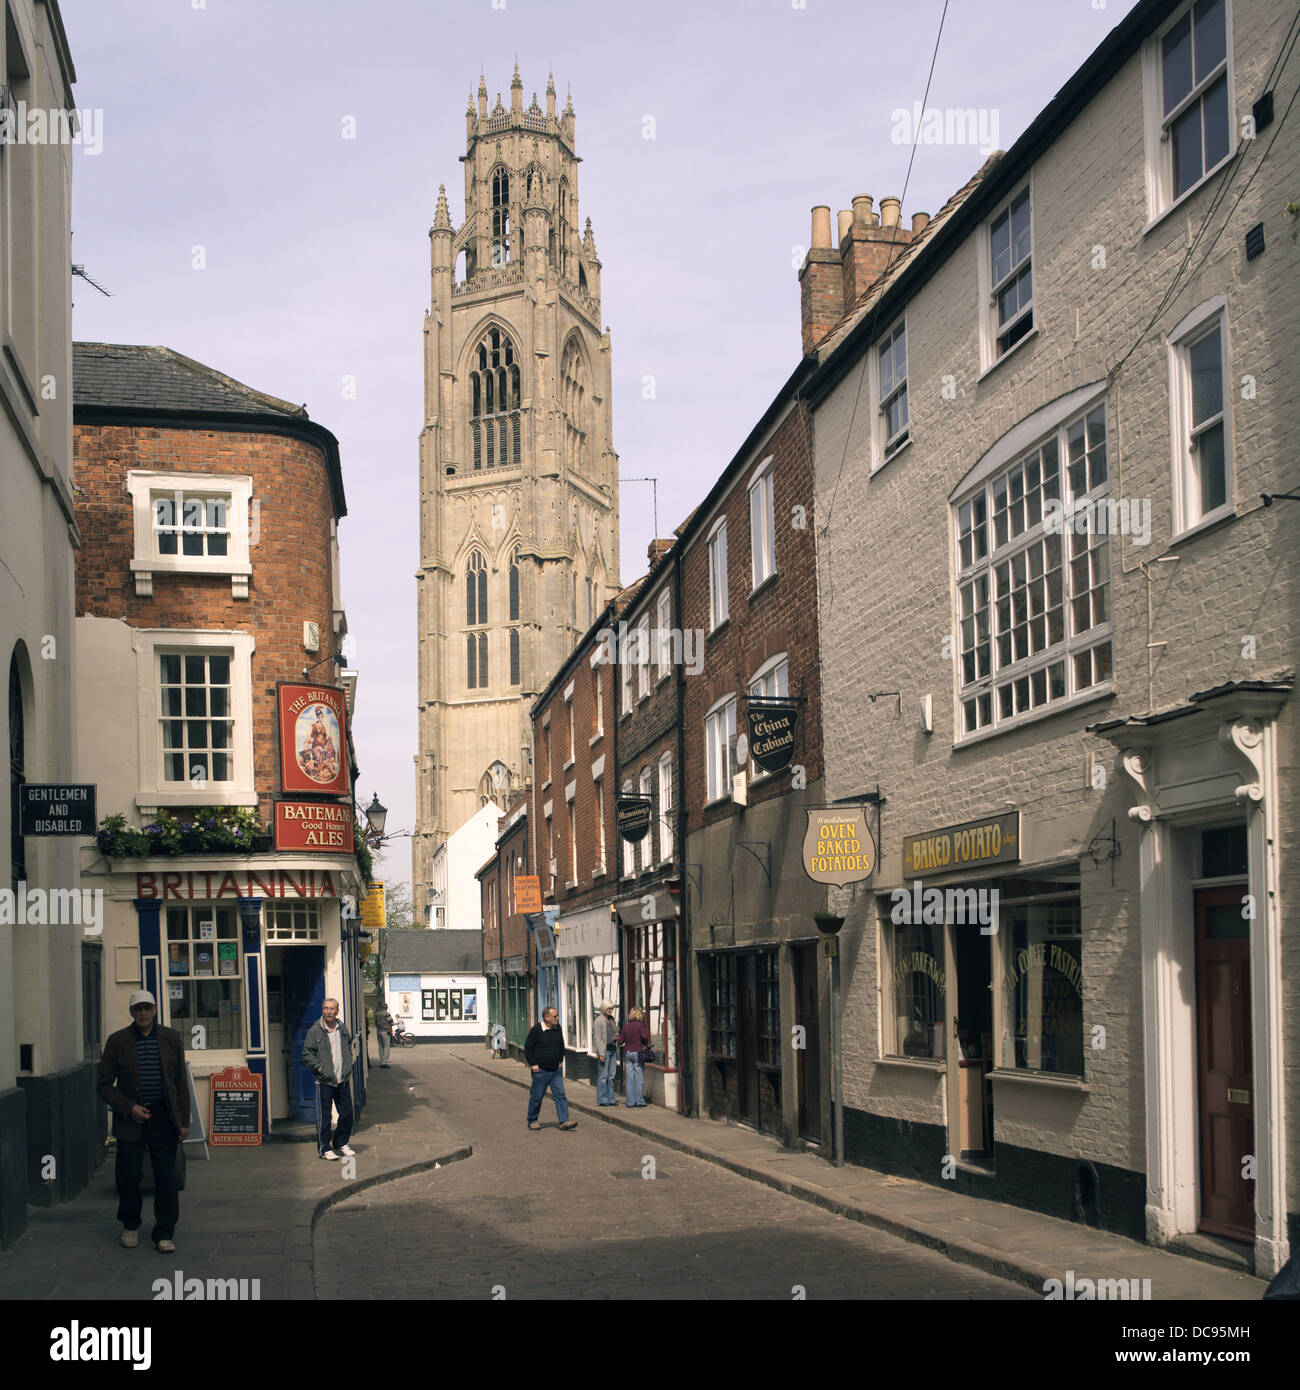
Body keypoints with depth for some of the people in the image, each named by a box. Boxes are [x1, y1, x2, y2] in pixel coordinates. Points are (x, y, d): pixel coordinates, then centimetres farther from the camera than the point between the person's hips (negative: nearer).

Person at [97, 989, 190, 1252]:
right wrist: (129, 1108, -11)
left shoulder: (172, 1039, 4)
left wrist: (183, 1122, 2)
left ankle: (164, 1233, 9)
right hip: (130, 1119, -1)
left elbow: (181, 1082, 7)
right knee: (129, 1175, 3)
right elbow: (105, 1085, 2)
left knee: (166, 1178, 0)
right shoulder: (117, 1041, 0)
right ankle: (130, 1226, 26)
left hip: (164, 1118, 1)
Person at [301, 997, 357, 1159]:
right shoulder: (315, 1031, -8)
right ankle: (325, 1148, 9)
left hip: (342, 1079, 5)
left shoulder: (342, 1029, 8)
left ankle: (340, 1143, 28)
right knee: (324, 1116, -1)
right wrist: (319, 1068, -15)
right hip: (324, 1081, -5)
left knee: (347, 1113, 11)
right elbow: (307, 1054, -6)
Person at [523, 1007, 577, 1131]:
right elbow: (527, 1047, -7)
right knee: (536, 1097, 5)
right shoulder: (536, 1030, -11)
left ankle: (564, 1121, -8)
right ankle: (532, 1121, 20)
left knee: (560, 1095, -5)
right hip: (540, 1070, -5)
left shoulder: (557, 1028, 6)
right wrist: (533, 1064, -10)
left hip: (556, 1070, 5)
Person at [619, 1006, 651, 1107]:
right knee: (638, 1077, 2)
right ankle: (639, 1101, 3)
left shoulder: (625, 1026, 7)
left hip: (627, 1053, 4)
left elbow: (620, 1041, 4)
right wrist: (646, 1043, 1)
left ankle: (630, 1102, 4)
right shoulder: (640, 1025, -6)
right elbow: (644, 1036, -19)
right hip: (637, 1053, -4)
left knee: (629, 1078, 5)